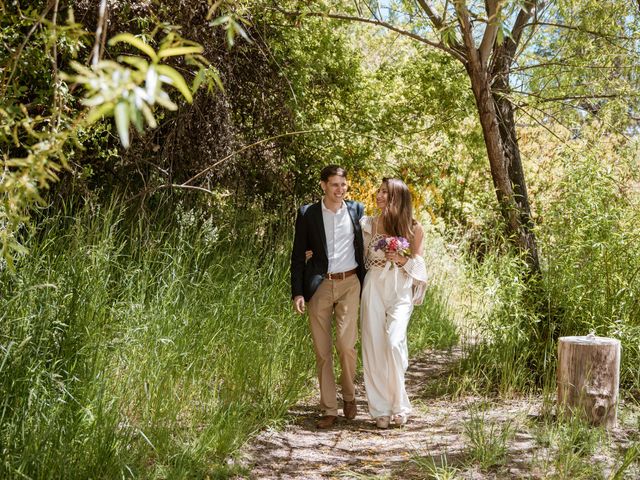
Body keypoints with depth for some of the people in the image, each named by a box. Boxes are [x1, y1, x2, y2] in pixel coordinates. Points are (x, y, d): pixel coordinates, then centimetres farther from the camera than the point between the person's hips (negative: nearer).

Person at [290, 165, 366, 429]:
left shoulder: (357, 210, 6)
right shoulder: (307, 214, 1)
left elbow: (366, 245, 16)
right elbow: (298, 256, 3)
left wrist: (367, 284, 10)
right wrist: (297, 292, -5)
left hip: (349, 285, 0)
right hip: (319, 286, 0)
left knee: (346, 345, -11)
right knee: (322, 351, 3)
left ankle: (349, 396, 15)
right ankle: (329, 409, 13)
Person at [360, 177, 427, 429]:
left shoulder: (413, 228, 2)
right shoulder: (369, 224, 6)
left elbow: (418, 264, 10)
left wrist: (402, 260, -12)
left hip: (400, 291, -2)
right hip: (373, 288, 2)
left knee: (394, 343, -18)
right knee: (374, 347, -1)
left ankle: (398, 404, -2)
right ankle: (381, 409, 8)